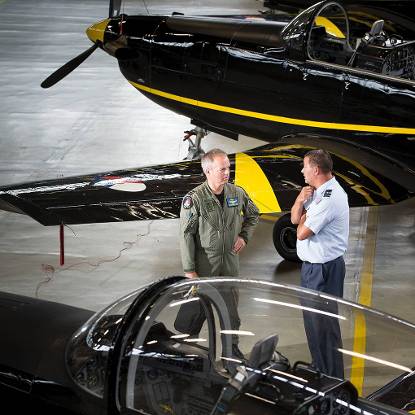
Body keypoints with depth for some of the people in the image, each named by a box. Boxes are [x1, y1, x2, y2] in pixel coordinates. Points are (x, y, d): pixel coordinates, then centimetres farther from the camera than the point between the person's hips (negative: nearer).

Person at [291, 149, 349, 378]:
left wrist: (304, 217, -2)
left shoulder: (329, 198, -24)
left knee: (323, 321, -1)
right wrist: (301, 200, -8)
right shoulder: (317, 191, 7)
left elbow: (302, 233, -23)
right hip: (314, 265, 10)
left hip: (323, 269, -10)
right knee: (313, 318, 21)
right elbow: (295, 219, 11)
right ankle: (320, 367, 37)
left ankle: (331, 377, 9)